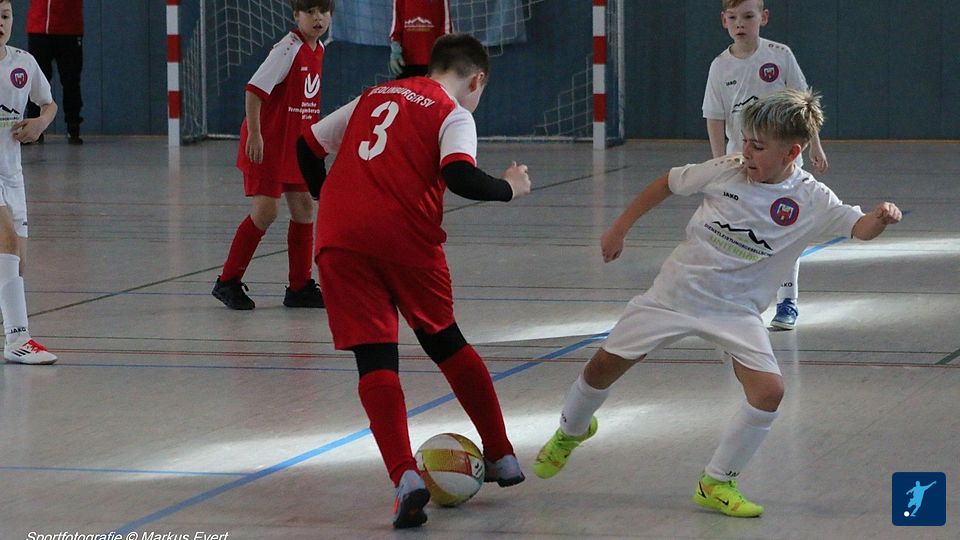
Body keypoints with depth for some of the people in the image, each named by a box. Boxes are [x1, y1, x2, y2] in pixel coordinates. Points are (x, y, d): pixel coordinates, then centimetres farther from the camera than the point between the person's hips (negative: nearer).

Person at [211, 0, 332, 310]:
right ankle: (227, 282, 3)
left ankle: (300, 287, 14)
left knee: (304, 207, 6)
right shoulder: (288, 49, -18)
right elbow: (254, 90, -21)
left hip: (295, 145, 8)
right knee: (266, 210, -10)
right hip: (267, 143, -8)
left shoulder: (318, 50, 7)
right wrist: (254, 135, -24)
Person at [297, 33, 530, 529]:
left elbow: (307, 146, 27)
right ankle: (502, 459, 28)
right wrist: (509, 188, 6)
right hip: (406, 237, -2)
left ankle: (405, 477, -20)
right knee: (444, 340, 19)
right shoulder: (454, 113, 7)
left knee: (375, 360, -2)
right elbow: (460, 177, -12)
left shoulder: (375, 96, 23)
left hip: (339, 238, 2)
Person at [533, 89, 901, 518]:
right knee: (603, 367, 7)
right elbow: (667, 184, 3)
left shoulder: (811, 200, -15)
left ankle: (717, 484, -3)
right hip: (676, 291, 1)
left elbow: (859, 227, -25)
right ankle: (571, 431, 41)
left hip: (736, 312, -1)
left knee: (769, 390, -21)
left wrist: (880, 218, -49)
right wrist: (619, 229, 8)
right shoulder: (725, 171, -12)